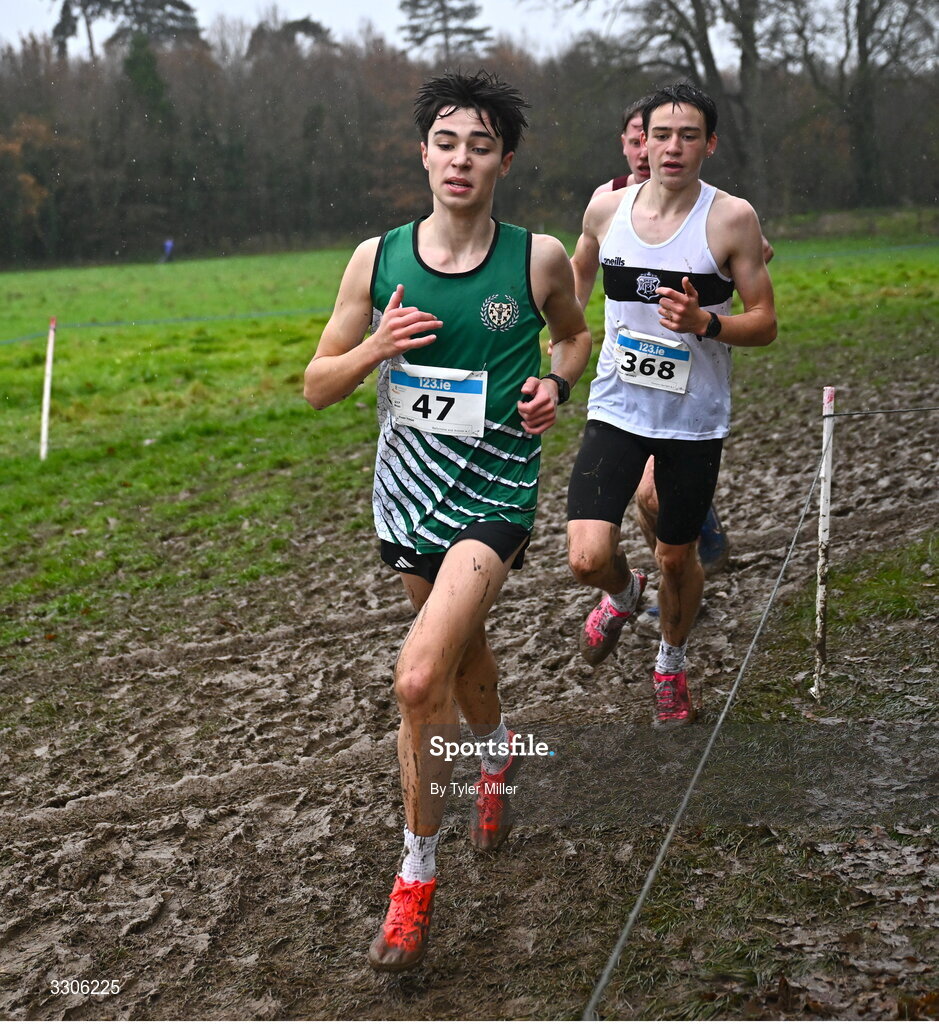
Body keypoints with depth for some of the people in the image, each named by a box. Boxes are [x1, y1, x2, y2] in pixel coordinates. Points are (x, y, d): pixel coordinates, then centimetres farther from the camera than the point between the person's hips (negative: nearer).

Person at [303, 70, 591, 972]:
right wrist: (374, 347, -18)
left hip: (494, 496, -4)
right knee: (462, 648, 25)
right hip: (408, 489, 4)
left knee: (420, 676, -20)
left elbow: (575, 334, 14)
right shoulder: (377, 260, -4)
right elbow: (316, 385, 2)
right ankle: (498, 757, 58)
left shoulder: (538, 258, -8)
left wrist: (555, 385, -7)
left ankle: (417, 879, -2)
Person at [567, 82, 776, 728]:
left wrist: (704, 322, -25)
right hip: (617, 409, 1)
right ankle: (624, 593, 25)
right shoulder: (607, 207, -2)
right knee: (589, 558, -13)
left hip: (695, 420, -1)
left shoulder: (731, 218, -10)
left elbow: (765, 323, -7)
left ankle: (671, 665, 42)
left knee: (677, 558, 12)